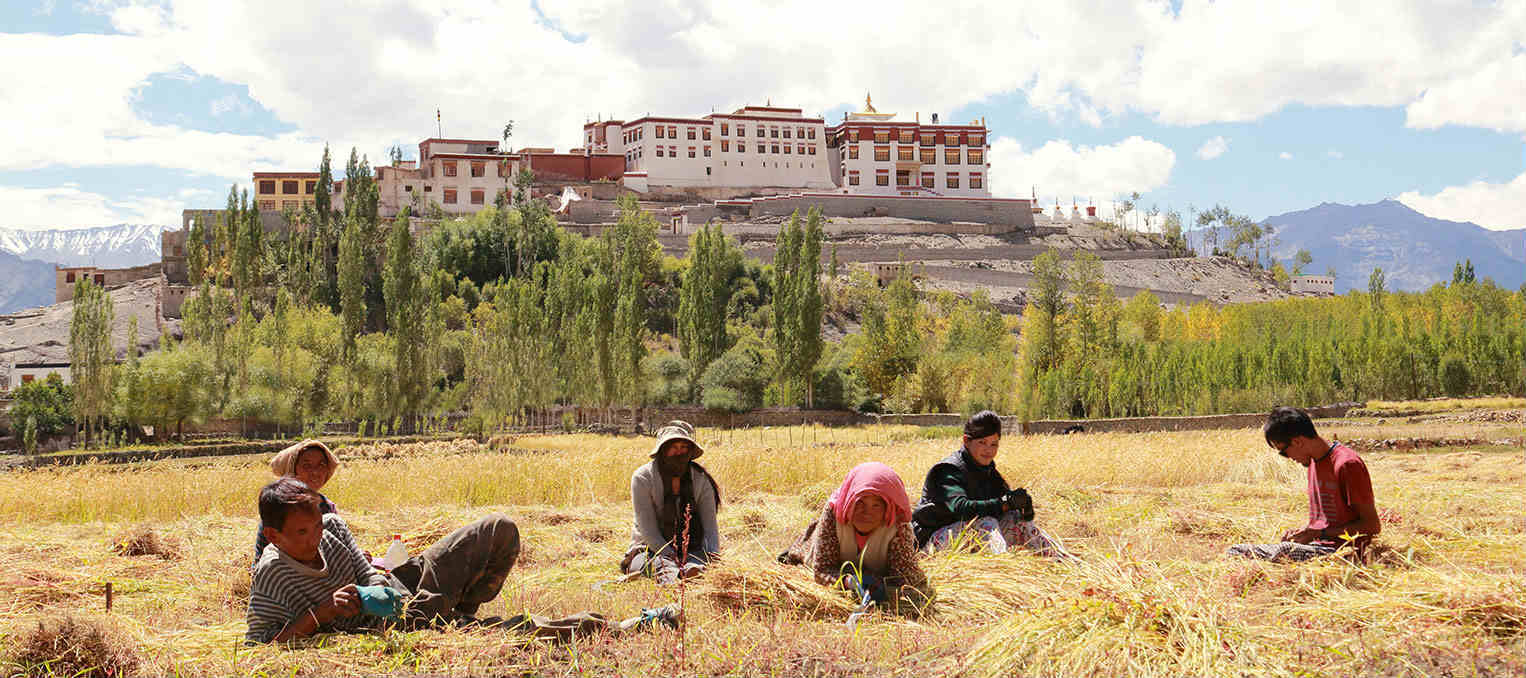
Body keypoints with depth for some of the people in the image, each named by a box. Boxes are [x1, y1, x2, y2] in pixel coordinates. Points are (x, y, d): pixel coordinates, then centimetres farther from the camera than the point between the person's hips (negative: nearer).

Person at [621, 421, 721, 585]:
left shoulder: (700, 479, 2)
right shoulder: (643, 478, -8)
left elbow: (710, 524, -3)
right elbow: (648, 529, -14)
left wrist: (713, 555, -24)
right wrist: (674, 559, -25)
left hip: (691, 551, 3)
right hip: (650, 550, -2)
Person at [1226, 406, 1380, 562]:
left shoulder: (1347, 464, -14)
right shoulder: (1313, 461, 15)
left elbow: (1373, 525, -13)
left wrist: (1319, 533, -15)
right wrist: (1302, 530, 4)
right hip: (1315, 545, 8)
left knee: (1282, 551, -33)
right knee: (1235, 550, -10)